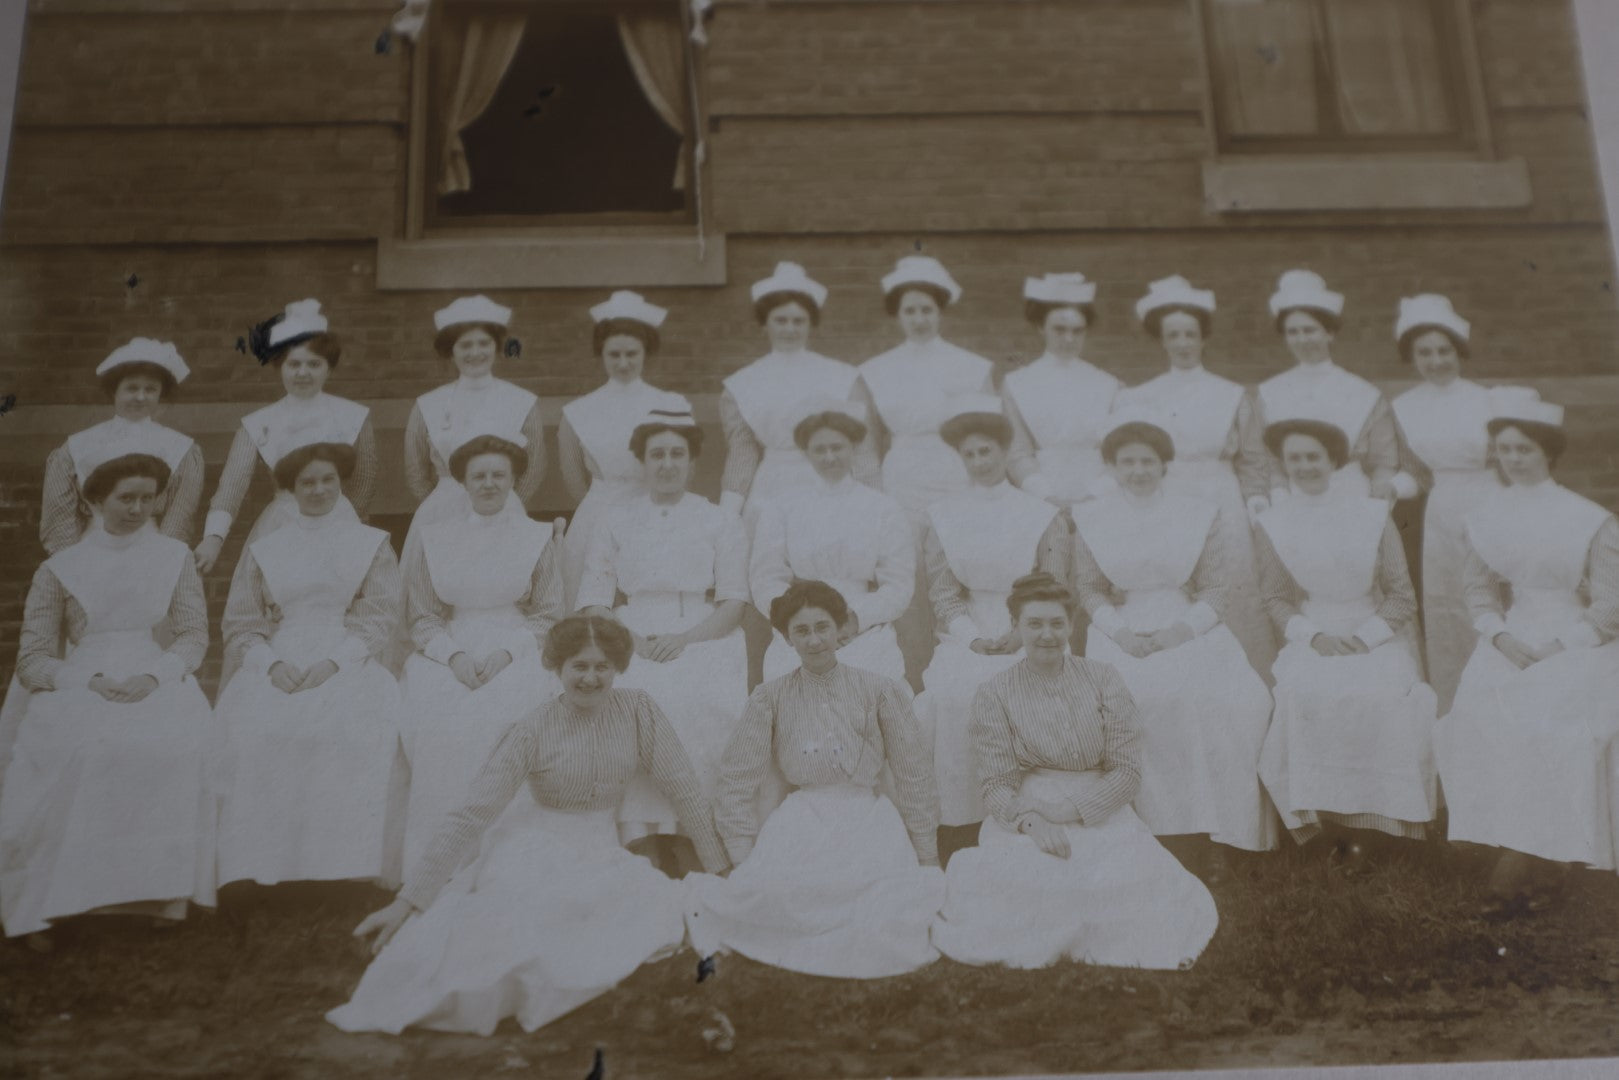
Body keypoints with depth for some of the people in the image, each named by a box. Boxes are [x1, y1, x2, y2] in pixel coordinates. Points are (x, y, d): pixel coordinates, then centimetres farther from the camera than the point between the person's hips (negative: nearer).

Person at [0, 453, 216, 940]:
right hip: (77, 689, -1)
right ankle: (56, 898, -24)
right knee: (82, 751, -35)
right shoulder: (59, 569, 6)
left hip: (156, 682, 1)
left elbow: (194, 635, 8)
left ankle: (167, 890, -25)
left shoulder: (174, 557, 11)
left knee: (183, 744, -32)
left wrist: (154, 676, -11)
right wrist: (89, 682, -14)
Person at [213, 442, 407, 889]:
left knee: (360, 724, -33)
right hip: (276, 665, 2)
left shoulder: (372, 544, 13)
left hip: (349, 663, -2)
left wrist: (334, 661, -12)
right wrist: (271, 663, -10)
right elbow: (240, 623, 10)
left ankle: (350, 864, -27)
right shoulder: (262, 551, 18)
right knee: (246, 726, -28)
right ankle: (264, 864, -20)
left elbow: (380, 617, 3)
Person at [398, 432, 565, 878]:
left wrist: (506, 653, -9)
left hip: (517, 652, -1)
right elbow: (422, 617, 10)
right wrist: (454, 655, -9)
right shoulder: (434, 539, 13)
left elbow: (548, 615, 7)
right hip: (448, 653, 1)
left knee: (508, 716, -32)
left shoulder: (536, 537, 10)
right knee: (437, 722, -29)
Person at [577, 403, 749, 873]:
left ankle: (688, 843, -24)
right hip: (631, 644, 1)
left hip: (703, 640, -1)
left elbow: (733, 604, 6)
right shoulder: (616, 522, 17)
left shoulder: (720, 522, 14)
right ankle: (637, 837, -26)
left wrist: (684, 640, -12)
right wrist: (633, 640, -10)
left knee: (697, 700, -30)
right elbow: (593, 603, 9)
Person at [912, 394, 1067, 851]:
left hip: (1027, 637, -1)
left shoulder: (1043, 516, 4)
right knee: (949, 691, -26)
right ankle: (957, 834, -14)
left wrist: (1014, 637, -13)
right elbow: (942, 592, 5)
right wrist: (972, 637, -11)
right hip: (967, 636, 1)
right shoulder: (943, 517, 10)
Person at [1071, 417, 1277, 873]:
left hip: (1190, 629, 0)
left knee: (1234, 700, -25)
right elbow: (1089, 588, 7)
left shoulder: (1199, 515, 7)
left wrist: (1182, 630, -11)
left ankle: (1214, 833, -12)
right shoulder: (1092, 519, 9)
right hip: (1121, 634, 0)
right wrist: (1120, 632, -9)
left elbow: (1215, 587, 4)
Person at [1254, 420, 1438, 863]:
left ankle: (1367, 818, -8)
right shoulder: (1272, 525, 3)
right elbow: (1275, 598, 5)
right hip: (1311, 637, 0)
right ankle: (1330, 822, -13)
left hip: (1375, 636, 0)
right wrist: (1313, 636, -12)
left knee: (1385, 696, -29)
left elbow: (1402, 596, 2)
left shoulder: (1373, 516, 0)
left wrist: (1364, 637, -12)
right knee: (1303, 693, -29)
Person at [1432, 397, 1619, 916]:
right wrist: (1500, 635, -7)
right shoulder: (1486, 517, 7)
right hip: (1512, 640, 4)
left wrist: (1557, 648, -13)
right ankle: (1538, 866, -10)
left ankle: (1523, 870, -15)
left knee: (1551, 727, -26)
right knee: (1478, 716, -20)